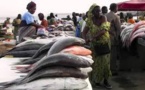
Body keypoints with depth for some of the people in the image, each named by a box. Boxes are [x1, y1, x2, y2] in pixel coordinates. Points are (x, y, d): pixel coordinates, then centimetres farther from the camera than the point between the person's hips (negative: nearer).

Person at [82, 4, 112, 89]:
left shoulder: (103, 18, -9)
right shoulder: (90, 21, -8)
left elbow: (104, 29, -22)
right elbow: (84, 33, -11)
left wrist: (96, 36, -34)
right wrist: (86, 39, -33)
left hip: (105, 43, 1)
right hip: (95, 44, -1)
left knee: (105, 61, 4)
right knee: (96, 62, 3)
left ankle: (106, 80, 15)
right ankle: (96, 80, 18)